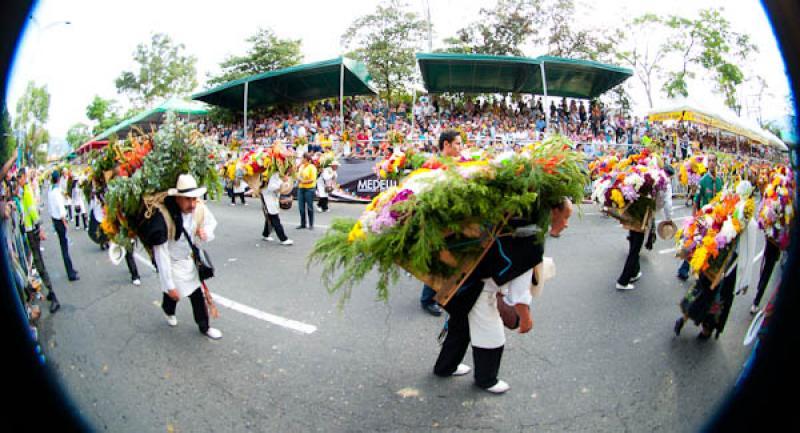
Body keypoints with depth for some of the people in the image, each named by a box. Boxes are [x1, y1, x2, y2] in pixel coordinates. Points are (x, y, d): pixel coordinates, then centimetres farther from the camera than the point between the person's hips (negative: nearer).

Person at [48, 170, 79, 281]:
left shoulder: (50, 191, 5)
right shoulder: (58, 191, -19)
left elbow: (49, 207, 12)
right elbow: (61, 209, -22)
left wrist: (53, 219, 19)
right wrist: (65, 222, -15)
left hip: (54, 219, 8)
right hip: (60, 220, -8)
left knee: (63, 245, 15)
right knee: (65, 247, -6)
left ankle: (70, 270, 24)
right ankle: (71, 274, -3)